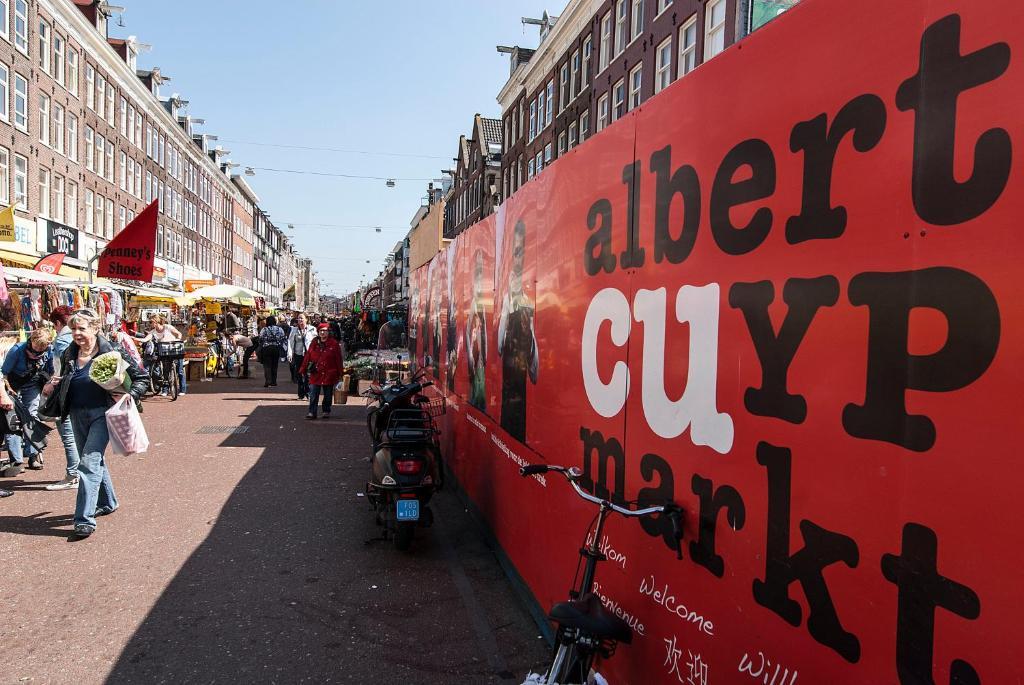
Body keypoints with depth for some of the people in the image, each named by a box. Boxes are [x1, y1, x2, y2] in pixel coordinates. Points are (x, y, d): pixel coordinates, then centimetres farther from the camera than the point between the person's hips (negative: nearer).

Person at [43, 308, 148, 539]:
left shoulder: (112, 353, -12)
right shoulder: (68, 355, 5)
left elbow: (142, 378, -6)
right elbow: (63, 384, 22)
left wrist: (129, 396, -20)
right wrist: (51, 387, 0)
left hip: (102, 414, -6)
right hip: (77, 415, 7)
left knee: (89, 462, -13)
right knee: (94, 460, 18)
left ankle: (85, 520, -10)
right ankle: (107, 503, 36)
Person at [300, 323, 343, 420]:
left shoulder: (334, 344, -3)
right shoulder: (314, 343, 4)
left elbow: (338, 360, -2)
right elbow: (307, 357, 6)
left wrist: (339, 373, -3)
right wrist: (303, 370, 4)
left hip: (329, 375, -1)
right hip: (315, 374, 1)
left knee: (328, 395, 10)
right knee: (313, 395, -1)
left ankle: (326, 411, 25)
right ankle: (312, 412, 5)